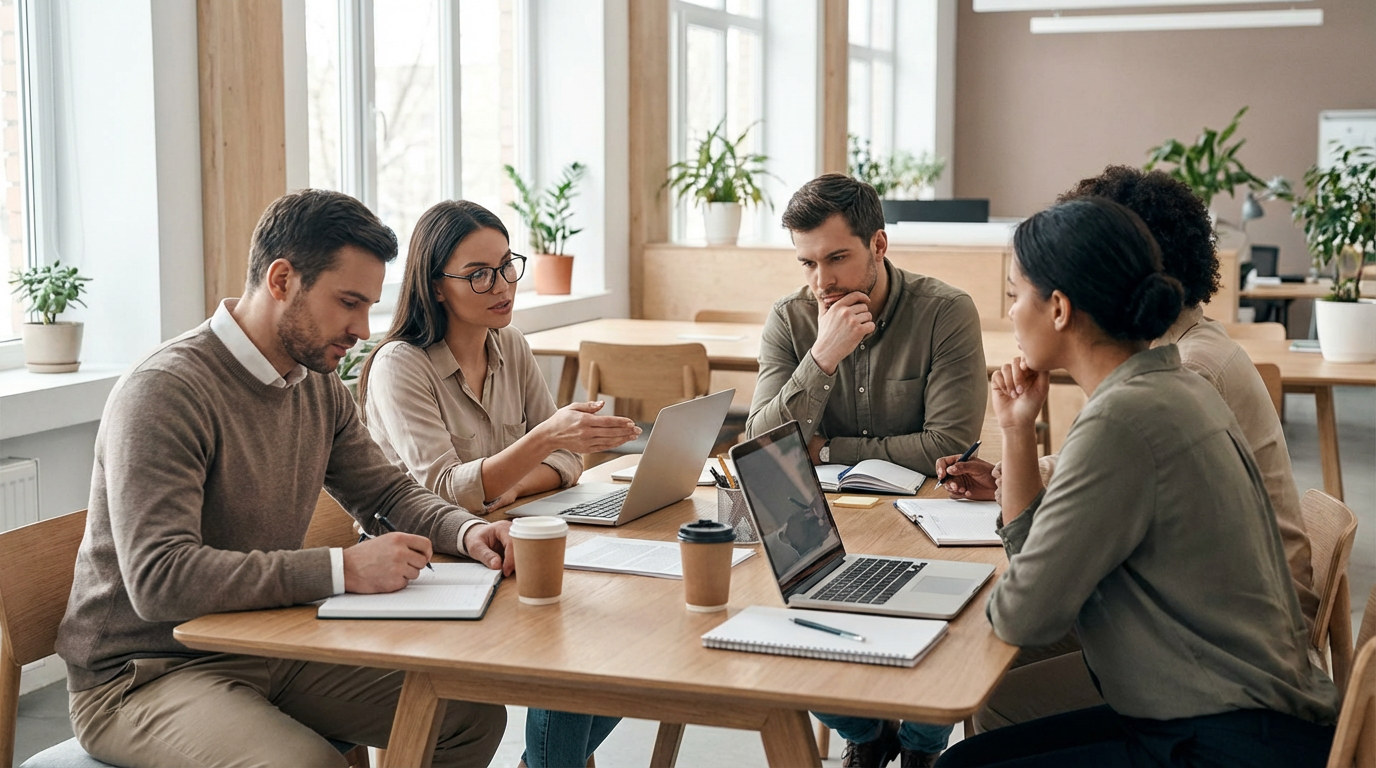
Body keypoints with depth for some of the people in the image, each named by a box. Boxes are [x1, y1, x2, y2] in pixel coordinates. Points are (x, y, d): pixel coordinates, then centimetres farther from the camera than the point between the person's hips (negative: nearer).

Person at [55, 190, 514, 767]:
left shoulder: (319, 387, 5)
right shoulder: (163, 392, -22)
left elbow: (389, 492, 16)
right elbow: (159, 579, -31)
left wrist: (466, 532, -6)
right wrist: (343, 569, -33)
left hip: (270, 651, 8)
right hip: (141, 676, -8)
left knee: (474, 714, -2)